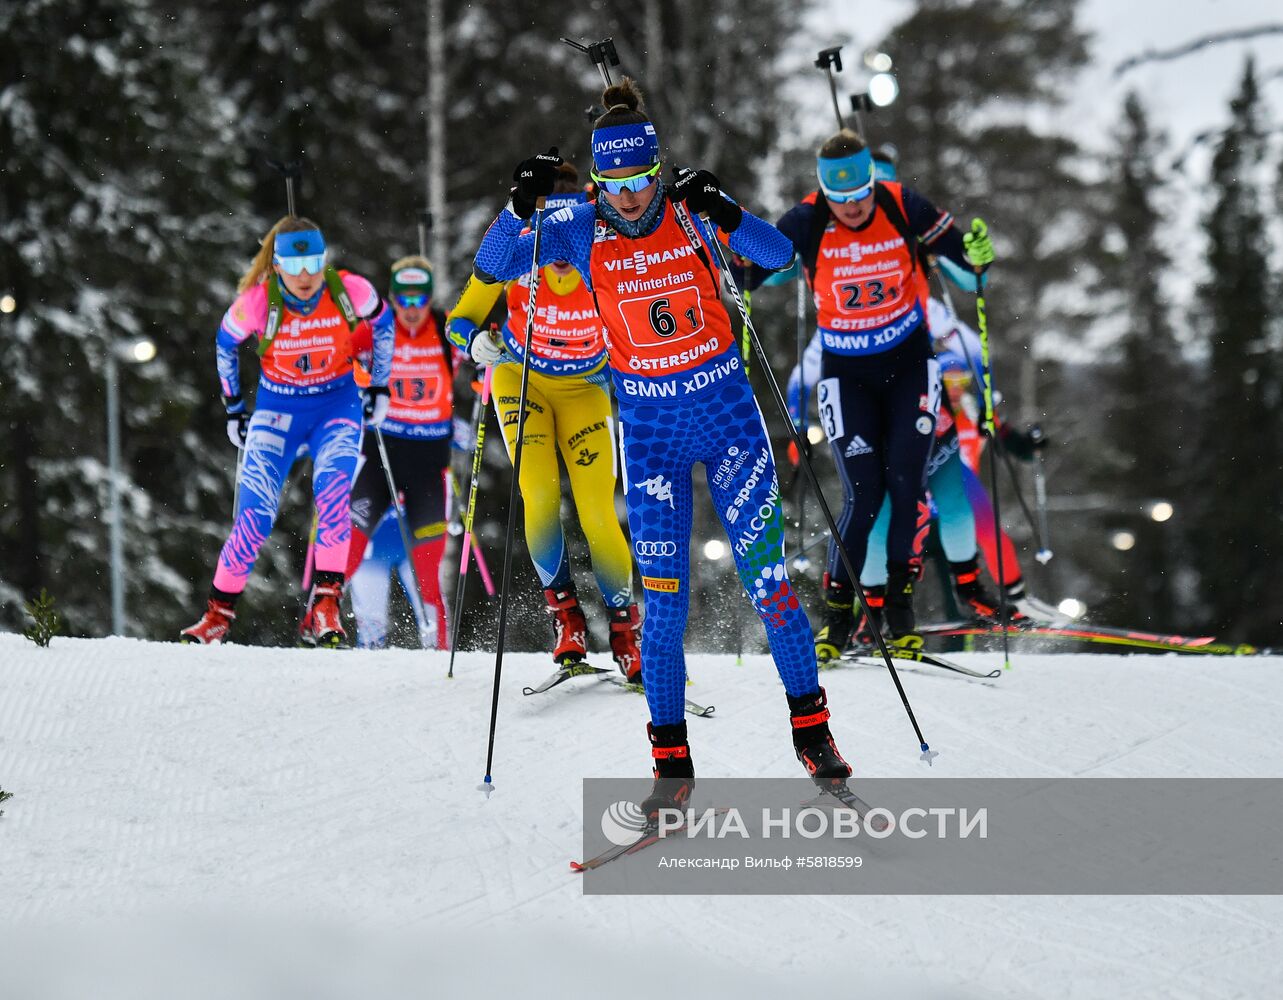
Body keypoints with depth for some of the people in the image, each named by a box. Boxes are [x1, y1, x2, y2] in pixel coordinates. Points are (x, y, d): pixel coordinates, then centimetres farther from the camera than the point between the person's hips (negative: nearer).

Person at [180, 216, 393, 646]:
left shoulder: (349, 290, -19)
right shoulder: (257, 301, -21)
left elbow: (382, 321, 4)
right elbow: (226, 344, 2)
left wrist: (379, 385, 8)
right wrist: (233, 407, 9)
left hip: (338, 403, 0)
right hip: (277, 407, 0)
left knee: (333, 496, -26)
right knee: (255, 513, -10)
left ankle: (325, 603, -22)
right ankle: (219, 612, 5)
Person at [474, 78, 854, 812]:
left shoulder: (692, 211, -6)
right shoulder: (582, 232, -3)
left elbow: (780, 255, -16)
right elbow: (494, 266, -11)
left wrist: (722, 213, -32)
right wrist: (523, 204, -27)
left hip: (726, 407, -1)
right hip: (650, 426, 1)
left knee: (766, 573, -3)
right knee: (664, 594, -2)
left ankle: (811, 726, 12)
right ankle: (672, 758, 6)